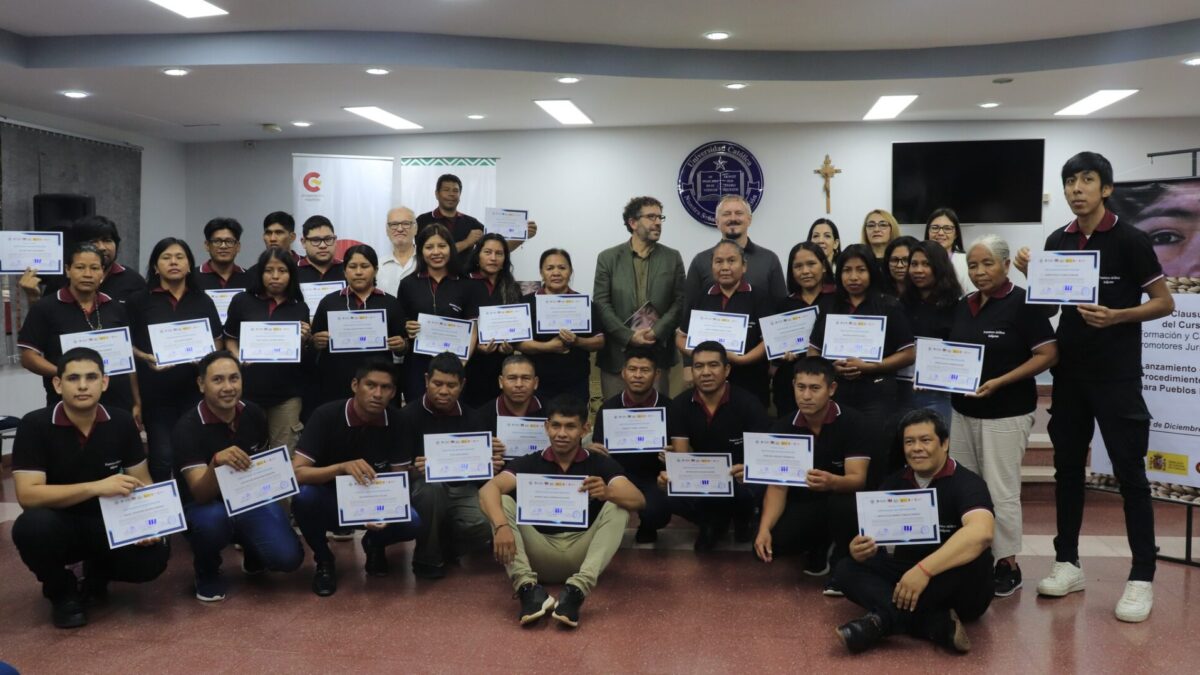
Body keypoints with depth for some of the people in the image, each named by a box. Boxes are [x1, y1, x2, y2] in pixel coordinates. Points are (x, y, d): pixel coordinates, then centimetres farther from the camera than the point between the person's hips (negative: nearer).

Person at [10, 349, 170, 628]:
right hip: (57, 528, -2)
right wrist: (96, 487, -33)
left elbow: (142, 483, 2)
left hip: (107, 525, 2)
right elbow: (27, 495, -24)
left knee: (153, 556, -25)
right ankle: (61, 591, -3)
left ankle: (97, 572, 13)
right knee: (32, 526, -36)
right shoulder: (34, 425, -15)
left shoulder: (121, 422, -5)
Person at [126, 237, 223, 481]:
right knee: (163, 457, -2)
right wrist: (146, 358, -15)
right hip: (156, 392, -2)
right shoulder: (139, 301, 2)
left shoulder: (203, 301, 11)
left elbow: (217, 342, 15)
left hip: (195, 391, 2)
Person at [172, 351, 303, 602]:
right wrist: (216, 462, -49)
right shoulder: (187, 428, -21)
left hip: (251, 499, 3)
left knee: (288, 557, -20)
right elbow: (200, 495, -30)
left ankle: (252, 551, 18)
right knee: (213, 518, -39)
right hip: (208, 506, -3)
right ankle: (207, 573, -5)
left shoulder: (254, 414, -6)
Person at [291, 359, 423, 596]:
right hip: (331, 501, -2)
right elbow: (297, 473, -28)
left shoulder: (395, 421, -12)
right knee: (304, 495, -36)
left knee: (412, 522, -27)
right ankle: (323, 559, -5)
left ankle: (374, 544, 10)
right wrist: (342, 467, -45)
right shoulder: (326, 415, -22)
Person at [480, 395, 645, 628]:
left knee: (618, 505, -22)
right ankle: (528, 587, -37)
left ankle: (577, 589, -39)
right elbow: (487, 490, -16)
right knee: (502, 502, -18)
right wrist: (502, 526, -37)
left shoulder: (600, 463, 1)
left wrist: (608, 493, -38)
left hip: (583, 553, 0)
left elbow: (638, 500, -15)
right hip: (540, 554, 1)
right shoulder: (529, 463, 2)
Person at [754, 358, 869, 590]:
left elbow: (858, 479, -24)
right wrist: (764, 529, -27)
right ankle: (821, 546, 10)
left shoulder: (850, 421, -16)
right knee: (769, 544, -23)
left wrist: (831, 482, -49)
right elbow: (777, 486, -10)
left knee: (843, 504, -39)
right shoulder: (783, 427, -7)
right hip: (804, 505, 3)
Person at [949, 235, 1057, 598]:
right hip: (964, 411, 7)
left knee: (1001, 492, -3)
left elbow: (1048, 354, -14)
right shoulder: (962, 307, 10)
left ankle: (1008, 565, 10)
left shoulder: (1023, 303, -10)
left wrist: (1000, 382, -21)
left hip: (1006, 413, -7)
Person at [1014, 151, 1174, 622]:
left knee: (1129, 472, -3)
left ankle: (1142, 578, 5)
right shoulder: (1057, 241, 7)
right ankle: (1067, 563, 21)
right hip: (1069, 370, 5)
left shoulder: (1130, 240, -8)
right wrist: (1032, 275, -5)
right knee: (1068, 465, 10)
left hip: (1117, 372, -5)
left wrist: (1116, 316, -22)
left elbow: (1164, 303, -6)